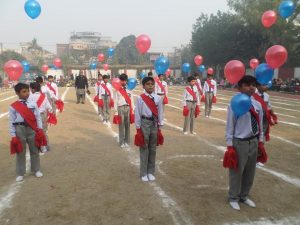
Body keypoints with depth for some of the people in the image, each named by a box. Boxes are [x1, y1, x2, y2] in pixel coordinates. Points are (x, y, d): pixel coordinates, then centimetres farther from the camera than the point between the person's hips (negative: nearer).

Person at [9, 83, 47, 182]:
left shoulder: (33, 104, 0)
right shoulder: (13, 107, -5)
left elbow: (38, 117, 2)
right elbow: (11, 122, -3)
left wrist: (40, 129, -2)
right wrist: (13, 135, -5)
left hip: (32, 129, 2)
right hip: (20, 129, -1)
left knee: (34, 150, 13)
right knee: (20, 152, 10)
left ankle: (36, 170, 30)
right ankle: (20, 173, 25)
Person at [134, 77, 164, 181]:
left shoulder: (158, 98, 2)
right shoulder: (140, 98, -6)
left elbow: (160, 113, 6)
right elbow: (137, 113, -4)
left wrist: (159, 127, 4)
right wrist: (138, 128, -5)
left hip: (154, 123, 3)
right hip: (144, 123, -3)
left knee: (153, 149, 10)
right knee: (144, 149, 4)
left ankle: (150, 172, 23)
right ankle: (143, 173, 16)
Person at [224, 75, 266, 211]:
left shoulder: (257, 105, 2)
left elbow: (260, 125, 9)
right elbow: (230, 127, -14)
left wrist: (260, 143, 10)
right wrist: (230, 146, -14)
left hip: (254, 142, 6)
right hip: (240, 142, -6)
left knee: (250, 172, 20)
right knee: (236, 172, 8)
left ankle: (244, 196, 42)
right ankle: (233, 198, 31)